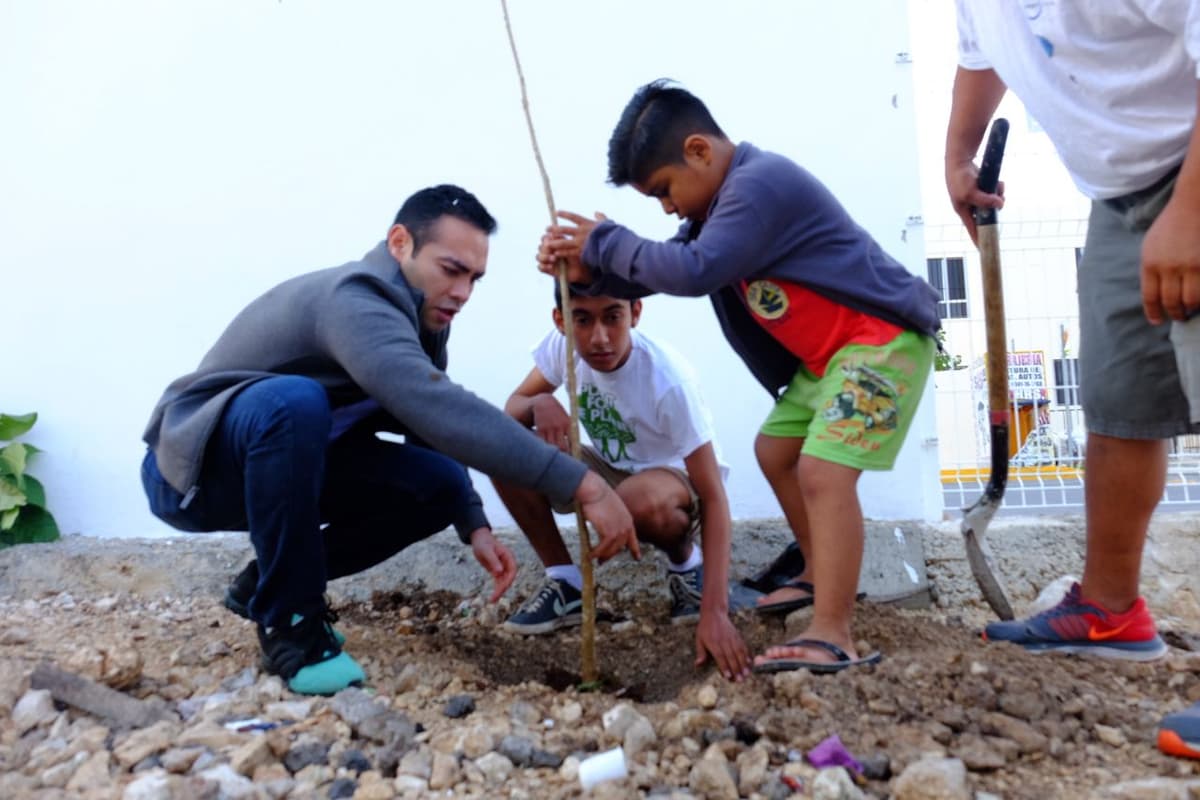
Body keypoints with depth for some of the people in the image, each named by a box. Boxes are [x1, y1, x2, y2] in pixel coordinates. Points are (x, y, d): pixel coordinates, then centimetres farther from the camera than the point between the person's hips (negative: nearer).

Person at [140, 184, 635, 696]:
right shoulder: (356, 303, -29)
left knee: (442, 484, -10)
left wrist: (474, 525, -9)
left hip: (291, 467, 8)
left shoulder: (419, 319, 0)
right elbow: (438, 411, -44)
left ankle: (267, 583, 6)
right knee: (294, 400, -38)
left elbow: (434, 424, 4)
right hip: (191, 462, -8)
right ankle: (289, 621, -21)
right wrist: (582, 485, -47)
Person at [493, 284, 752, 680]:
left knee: (644, 500, -42)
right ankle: (566, 583, -4)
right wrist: (539, 403, -33)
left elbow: (713, 497, -31)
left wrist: (715, 612, -39)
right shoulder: (562, 345, -17)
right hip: (610, 472, 5)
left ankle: (687, 564, -5)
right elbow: (511, 408, -7)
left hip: (676, 479, -5)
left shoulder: (668, 378, -32)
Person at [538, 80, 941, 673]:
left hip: (882, 340, -11)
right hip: (828, 353, 11)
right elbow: (670, 266, 11)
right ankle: (821, 576, 32)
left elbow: (694, 272, -31)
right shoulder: (723, 199, 10)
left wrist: (606, 242, -18)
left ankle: (833, 637, -18)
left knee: (823, 471, -21)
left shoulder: (760, 182, -22)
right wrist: (591, 271, -5)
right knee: (775, 449, 18)